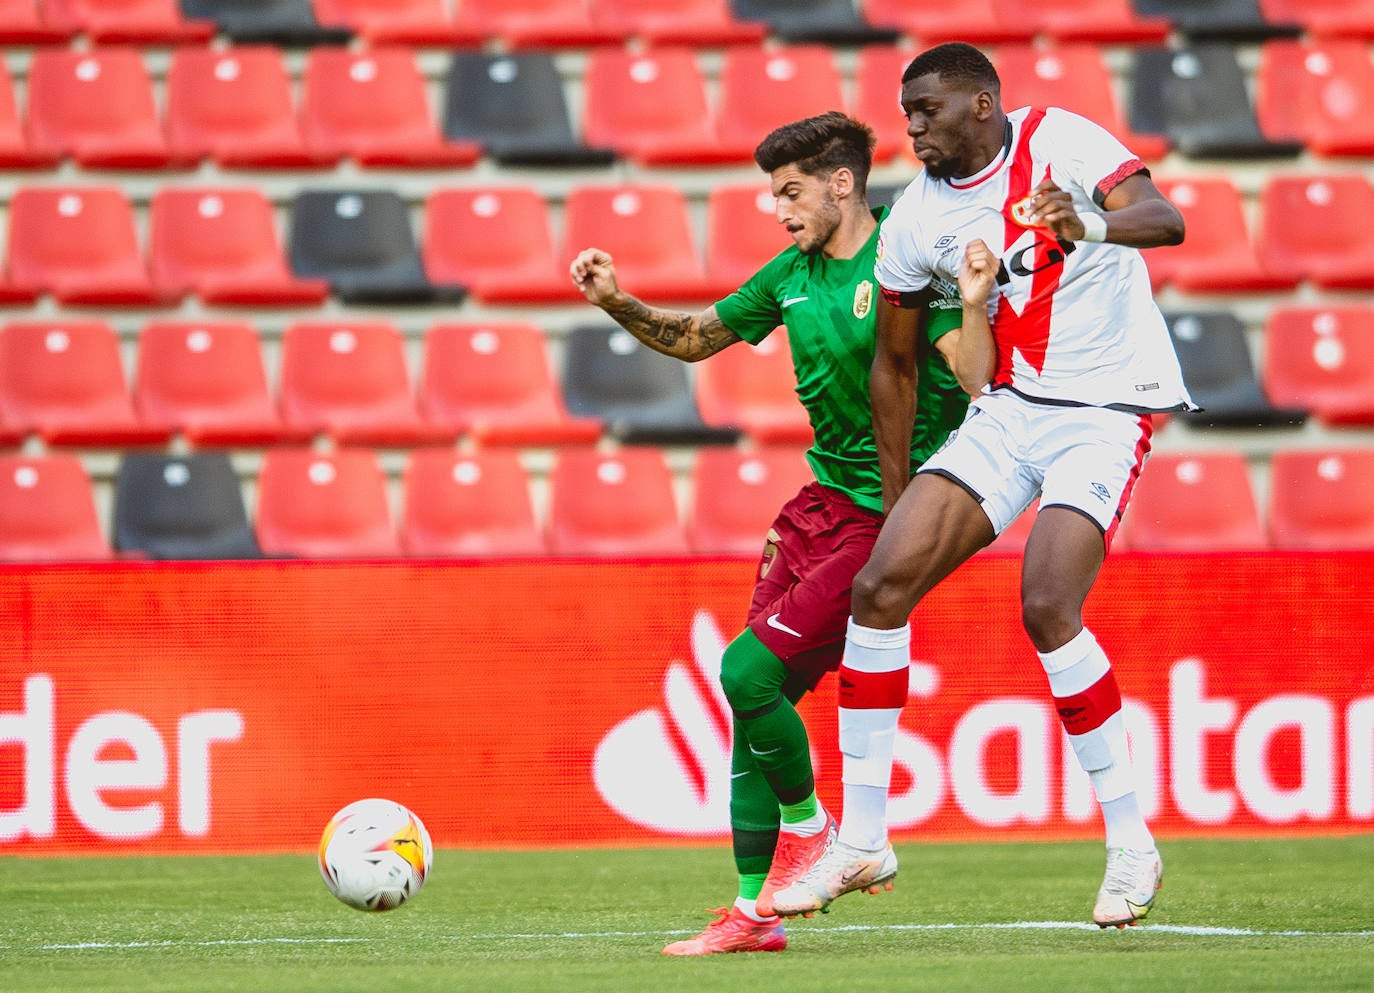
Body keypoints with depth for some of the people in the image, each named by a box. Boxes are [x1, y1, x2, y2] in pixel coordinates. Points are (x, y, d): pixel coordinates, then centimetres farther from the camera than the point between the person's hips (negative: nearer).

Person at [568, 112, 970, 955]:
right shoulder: (794, 274, 11)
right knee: (755, 694, 3)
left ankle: (807, 828, 8)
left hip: (888, 514, -8)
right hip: (822, 501, 8)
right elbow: (696, 339, 24)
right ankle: (755, 911, 11)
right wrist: (618, 304, 10)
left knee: (749, 669, -17)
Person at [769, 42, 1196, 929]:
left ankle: (1131, 844, -8)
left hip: (1105, 411, -6)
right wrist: (896, 502, 13)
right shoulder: (918, 216, 3)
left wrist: (1090, 225, -50)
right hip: (1008, 408, 6)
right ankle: (861, 841, -1)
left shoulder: (1059, 142, -12)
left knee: (1047, 608, -23)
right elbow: (895, 364, 14)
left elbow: (1165, 220, -28)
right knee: (881, 583, -9)